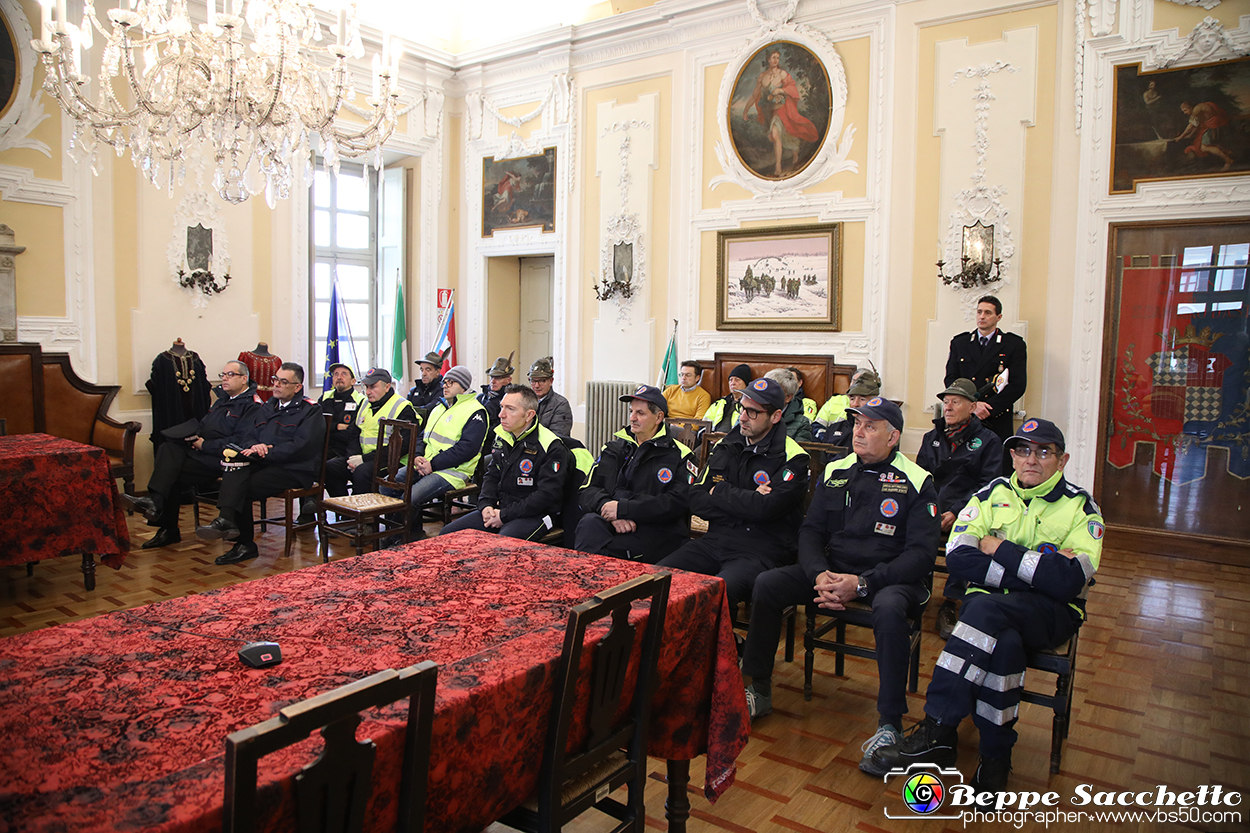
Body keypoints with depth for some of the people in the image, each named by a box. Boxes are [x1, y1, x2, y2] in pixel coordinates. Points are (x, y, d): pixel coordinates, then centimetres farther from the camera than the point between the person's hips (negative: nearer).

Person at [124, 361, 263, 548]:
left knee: (172, 474, -20)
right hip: (200, 451, 9)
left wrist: (205, 445, -13)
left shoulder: (252, 405, -7)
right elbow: (204, 426, 29)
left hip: (219, 459, -9)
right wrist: (195, 436, 5)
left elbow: (240, 441, -18)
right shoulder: (223, 400, 23)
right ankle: (155, 501, -21)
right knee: (168, 448, -16)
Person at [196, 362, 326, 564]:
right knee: (236, 467, -27)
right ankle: (227, 520, -36)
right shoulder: (267, 408, 25)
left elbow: (300, 446, -11)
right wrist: (254, 446, -6)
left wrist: (265, 453, -16)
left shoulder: (311, 410, 2)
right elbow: (248, 436, 19)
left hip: (294, 470, -6)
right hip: (263, 464, 6)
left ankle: (245, 545, -24)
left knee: (244, 487, -26)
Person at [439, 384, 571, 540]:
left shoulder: (553, 447, -15)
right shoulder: (502, 436, 9)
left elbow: (547, 494, -19)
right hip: (500, 509, 7)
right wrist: (486, 505, -3)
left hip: (535, 514, -7)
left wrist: (505, 515, -18)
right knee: (447, 534, -3)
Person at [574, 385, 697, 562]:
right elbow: (588, 491, 11)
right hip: (612, 524, 4)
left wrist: (623, 508, -14)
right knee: (590, 522, -31)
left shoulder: (679, 455, 7)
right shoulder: (614, 448, 21)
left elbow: (678, 503, -8)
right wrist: (611, 511, -12)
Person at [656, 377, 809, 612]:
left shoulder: (792, 458, -4)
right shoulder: (727, 447, 13)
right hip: (716, 541, 6)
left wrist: (721, 491, -4)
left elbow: (766, 509, -19)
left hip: (761, 551, -5)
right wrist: (746, 502, -8)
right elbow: (696, 500, 5)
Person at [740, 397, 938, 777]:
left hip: (891, 577, -4)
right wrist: (820, 575, -14)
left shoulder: (916, 482, -5)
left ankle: (890, 725, -24)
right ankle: (759, 691, -1)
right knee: (766, 584, -14)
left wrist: (862, 583, -23)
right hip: (834, 570, 5)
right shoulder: (836, 472, 8)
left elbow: (921, 553, -12)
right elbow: (810, 531, 7)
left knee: (889, 609, -38)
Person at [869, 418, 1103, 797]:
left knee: (986, 608, -34)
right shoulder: (994, 493, 9)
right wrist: (1041, 570, -13)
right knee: (1005, 644, -35)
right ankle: (996, 757, -19)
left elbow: (1070, 581, -14)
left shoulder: (1081, 507, 3)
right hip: (988, 603, 2)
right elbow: (958, 557, -6)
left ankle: (936, 731, -29)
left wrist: (1001, 551, -10)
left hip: (1051, 613, -2)